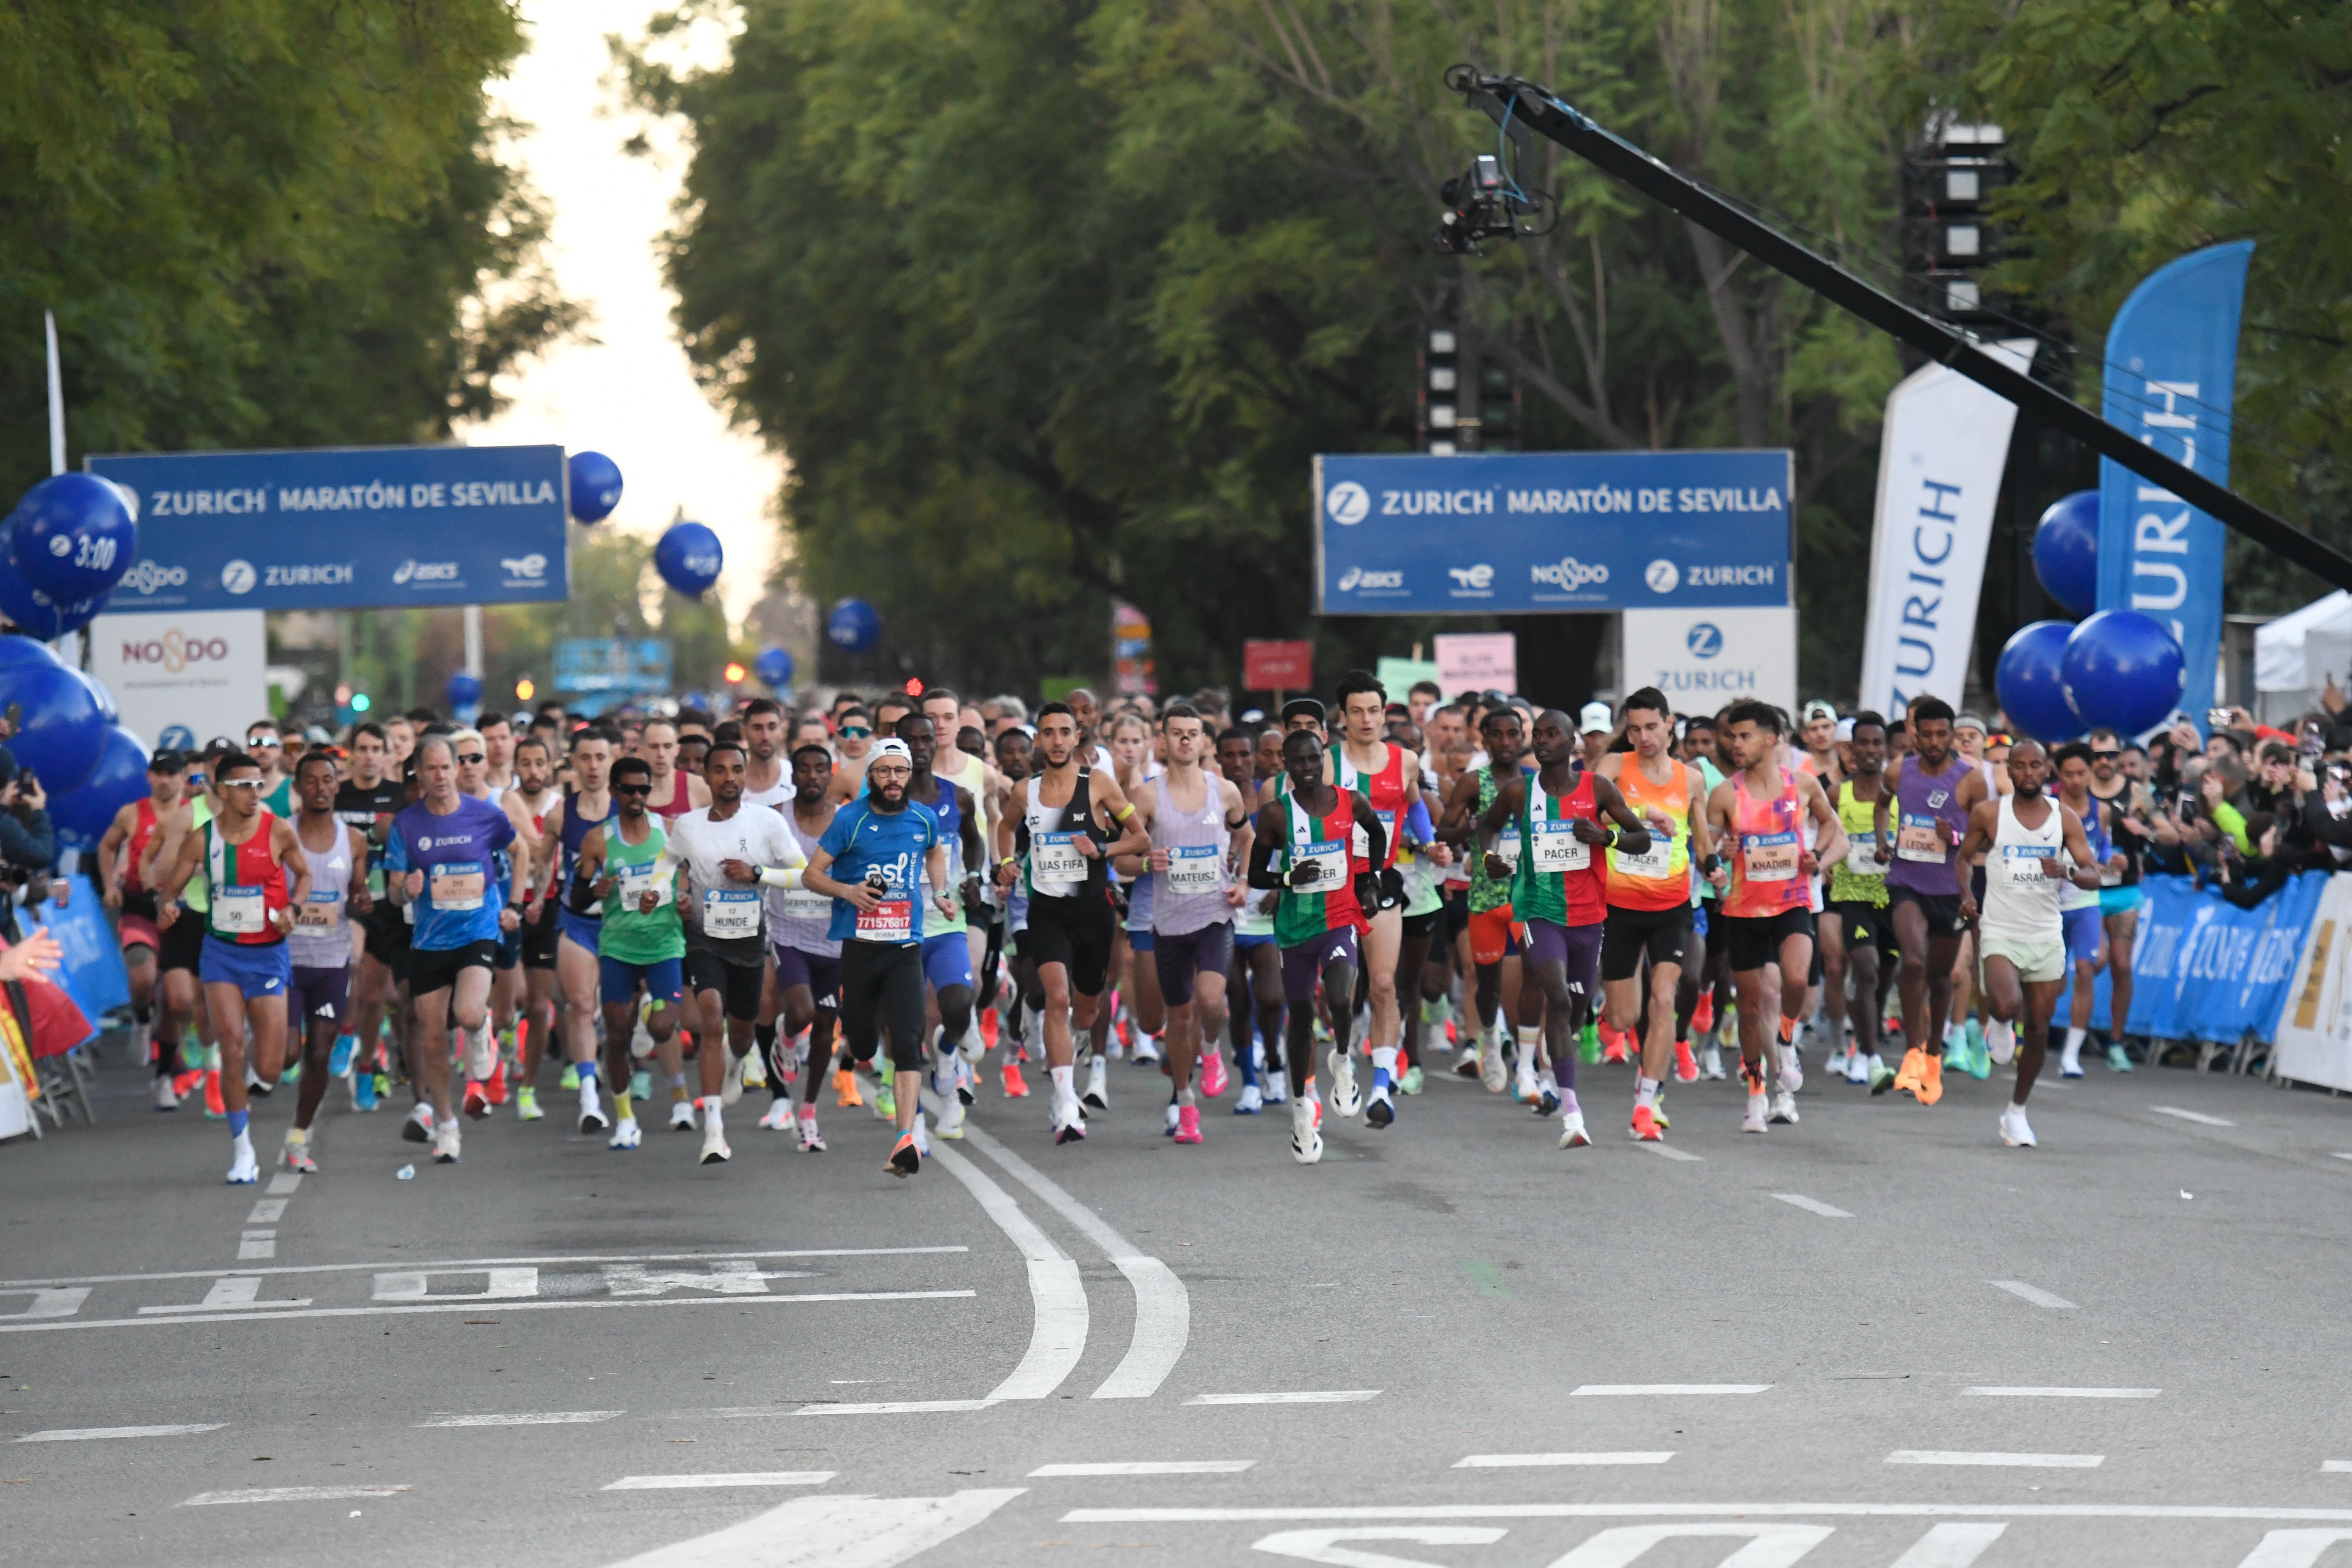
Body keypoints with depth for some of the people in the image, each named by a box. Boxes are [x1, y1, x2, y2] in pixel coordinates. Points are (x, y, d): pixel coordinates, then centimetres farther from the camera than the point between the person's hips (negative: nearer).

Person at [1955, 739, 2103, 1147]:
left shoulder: (2065, 818, 3)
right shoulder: (1988, 814, -1)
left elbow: (2093, 876, 0)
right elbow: (1961, 858, 12)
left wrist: (2067, 873, -22)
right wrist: (1965, 895, -7)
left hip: (2047, 936, 3)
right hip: (2000, 931, -2)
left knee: (2039, 1028, 6)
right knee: (2007, 1006, -28)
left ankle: (2017, 1111, 23)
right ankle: (2001, 1023, 11)